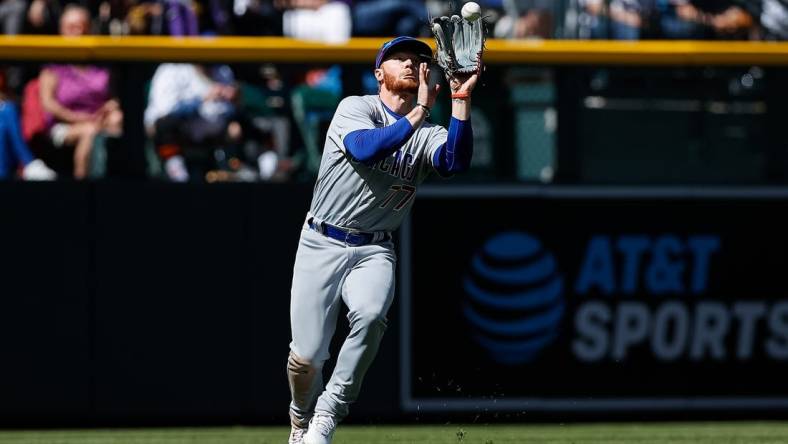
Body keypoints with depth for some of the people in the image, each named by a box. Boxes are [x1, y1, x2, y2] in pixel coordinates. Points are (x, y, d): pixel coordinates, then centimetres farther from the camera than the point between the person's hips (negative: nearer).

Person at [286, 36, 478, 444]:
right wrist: (418, 113, -28)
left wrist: (460, 100, -22)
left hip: (373, 252, 2)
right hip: (321, 244, -2)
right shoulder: (355, 108, -4)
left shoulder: (427, 135, 7)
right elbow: (365, 149, -25)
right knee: (306, 356, -9)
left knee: (370, 316, -31)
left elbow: (456, 162, -15)